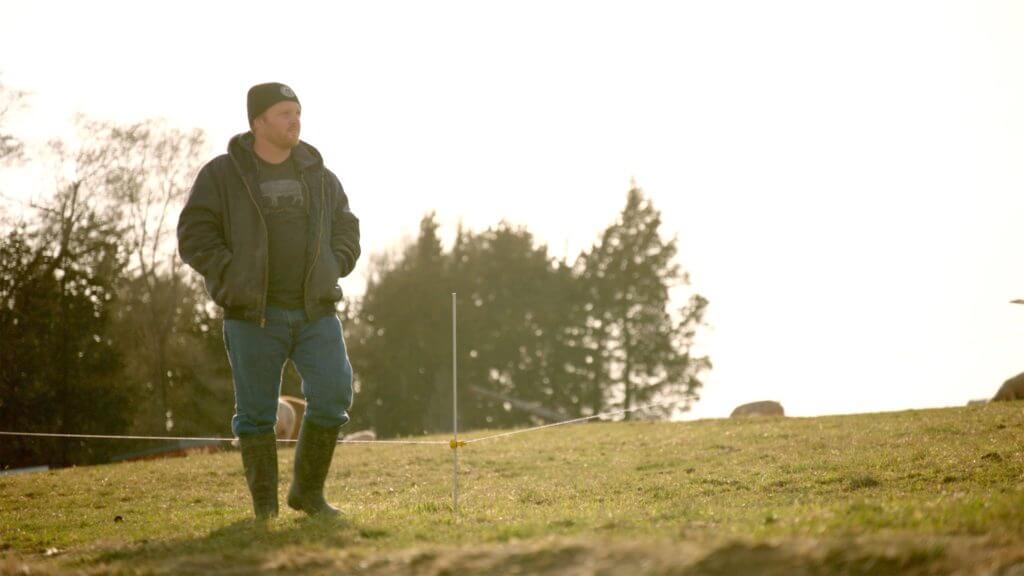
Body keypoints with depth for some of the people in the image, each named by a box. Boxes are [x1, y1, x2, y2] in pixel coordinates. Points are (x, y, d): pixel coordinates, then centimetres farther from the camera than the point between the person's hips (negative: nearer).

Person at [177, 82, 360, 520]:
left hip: (315, 311, 3)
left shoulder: (318, 176, 12)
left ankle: (308, 491, 9)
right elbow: (194, 238, -3)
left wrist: (330, 271, 4)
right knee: (257, 412, 1)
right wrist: (236, 278, -11)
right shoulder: (222, 175, -1)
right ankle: (265, 508, 13)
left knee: (333, 394, -8)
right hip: (254, 315, -3)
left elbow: (346, 229, 21)